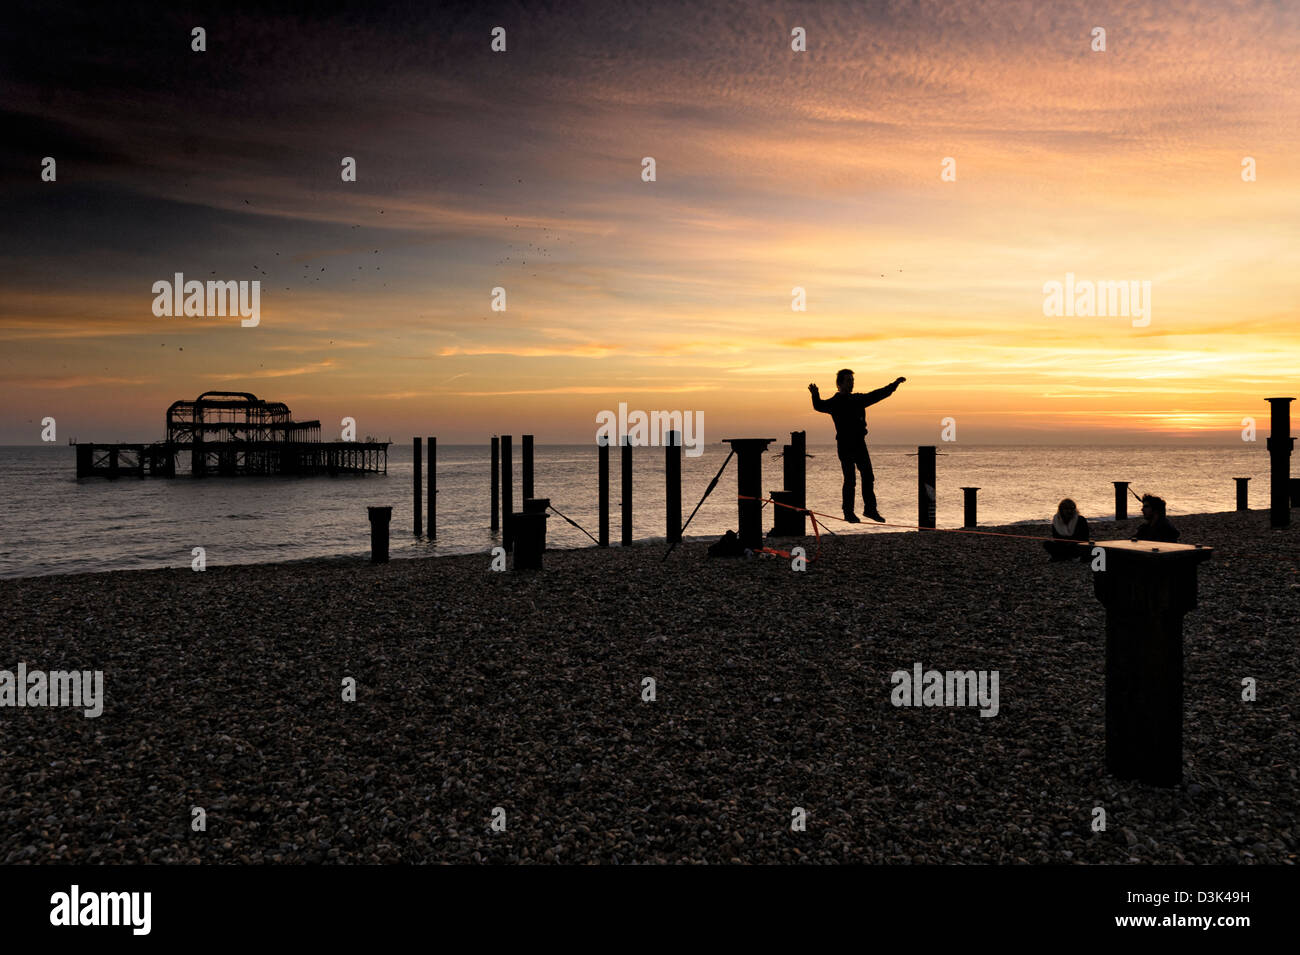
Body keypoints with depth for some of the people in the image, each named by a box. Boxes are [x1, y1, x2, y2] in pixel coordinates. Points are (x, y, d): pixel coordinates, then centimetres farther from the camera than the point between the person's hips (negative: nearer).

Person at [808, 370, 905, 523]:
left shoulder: (858, 399, 14)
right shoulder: (834, 403, -5)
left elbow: (878, 394, 24)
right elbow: (820, 406, -25)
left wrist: (894, 384, 23)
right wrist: (815, 395, -45)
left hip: (860, 444, 6)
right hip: (845, 445, -6)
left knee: (868, 476, 7)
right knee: (850, 480, -5)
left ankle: (870, 509, 19)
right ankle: (848, 513, 4)